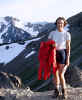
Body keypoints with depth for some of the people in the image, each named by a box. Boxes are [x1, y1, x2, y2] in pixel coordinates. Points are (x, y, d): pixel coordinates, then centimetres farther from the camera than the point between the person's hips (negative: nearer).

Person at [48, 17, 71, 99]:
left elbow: (68, 47, -6)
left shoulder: (67, 34, -5)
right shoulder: (52, 33, 2)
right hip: (53, 54, 3)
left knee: (61, 74, -9)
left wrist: (68, 59, -10)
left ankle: (64, 91, 10)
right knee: (55, 73, 5)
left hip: (63, 54, -3)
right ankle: (56, 91, 21)